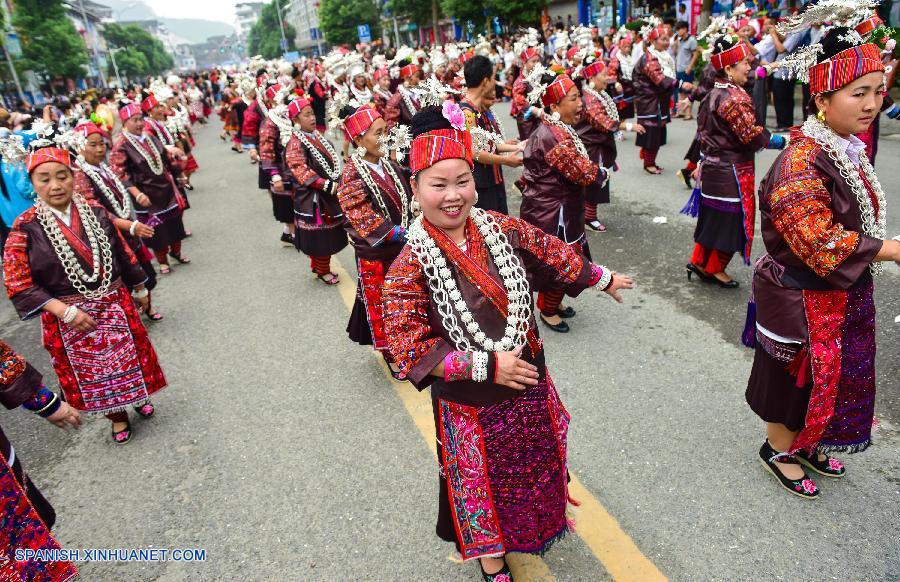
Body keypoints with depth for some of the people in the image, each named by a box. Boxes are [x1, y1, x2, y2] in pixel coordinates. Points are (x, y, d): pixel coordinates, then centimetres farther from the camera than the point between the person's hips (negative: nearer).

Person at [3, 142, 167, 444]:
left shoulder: (95, 212, -6)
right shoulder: (25, 228, -14)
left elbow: (123, 254, 5)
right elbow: (19, 284, -14)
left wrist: (139, 289, 13)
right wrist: (65, 311, -22)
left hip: (115, 304, 2)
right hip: (69, 316, -1)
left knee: (130, 357, 17)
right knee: (91, 372, 15)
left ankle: (138, 396, 46)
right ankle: (117, 417, 37)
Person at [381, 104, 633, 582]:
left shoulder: (500, 228, -10)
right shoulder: (410, 265, -23)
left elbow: (553, 256, 6)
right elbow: (411, 348, -23)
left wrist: (603, 279, 19)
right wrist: (486, 367, -26)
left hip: (529, 382, 5)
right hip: (469, 400, -5)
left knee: (536, 465, 29)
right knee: (483, 484, 19)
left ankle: (538, 522, 63)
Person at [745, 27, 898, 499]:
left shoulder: (848, 149, 4)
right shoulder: (802, 162, -26)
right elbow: (820, 242, -29)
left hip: (843, 294, 9)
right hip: (804, 300, -9)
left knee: (830, 375, 22)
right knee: (797, 378, 10)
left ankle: (805, 443, 44)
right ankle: (778, 451, 34)